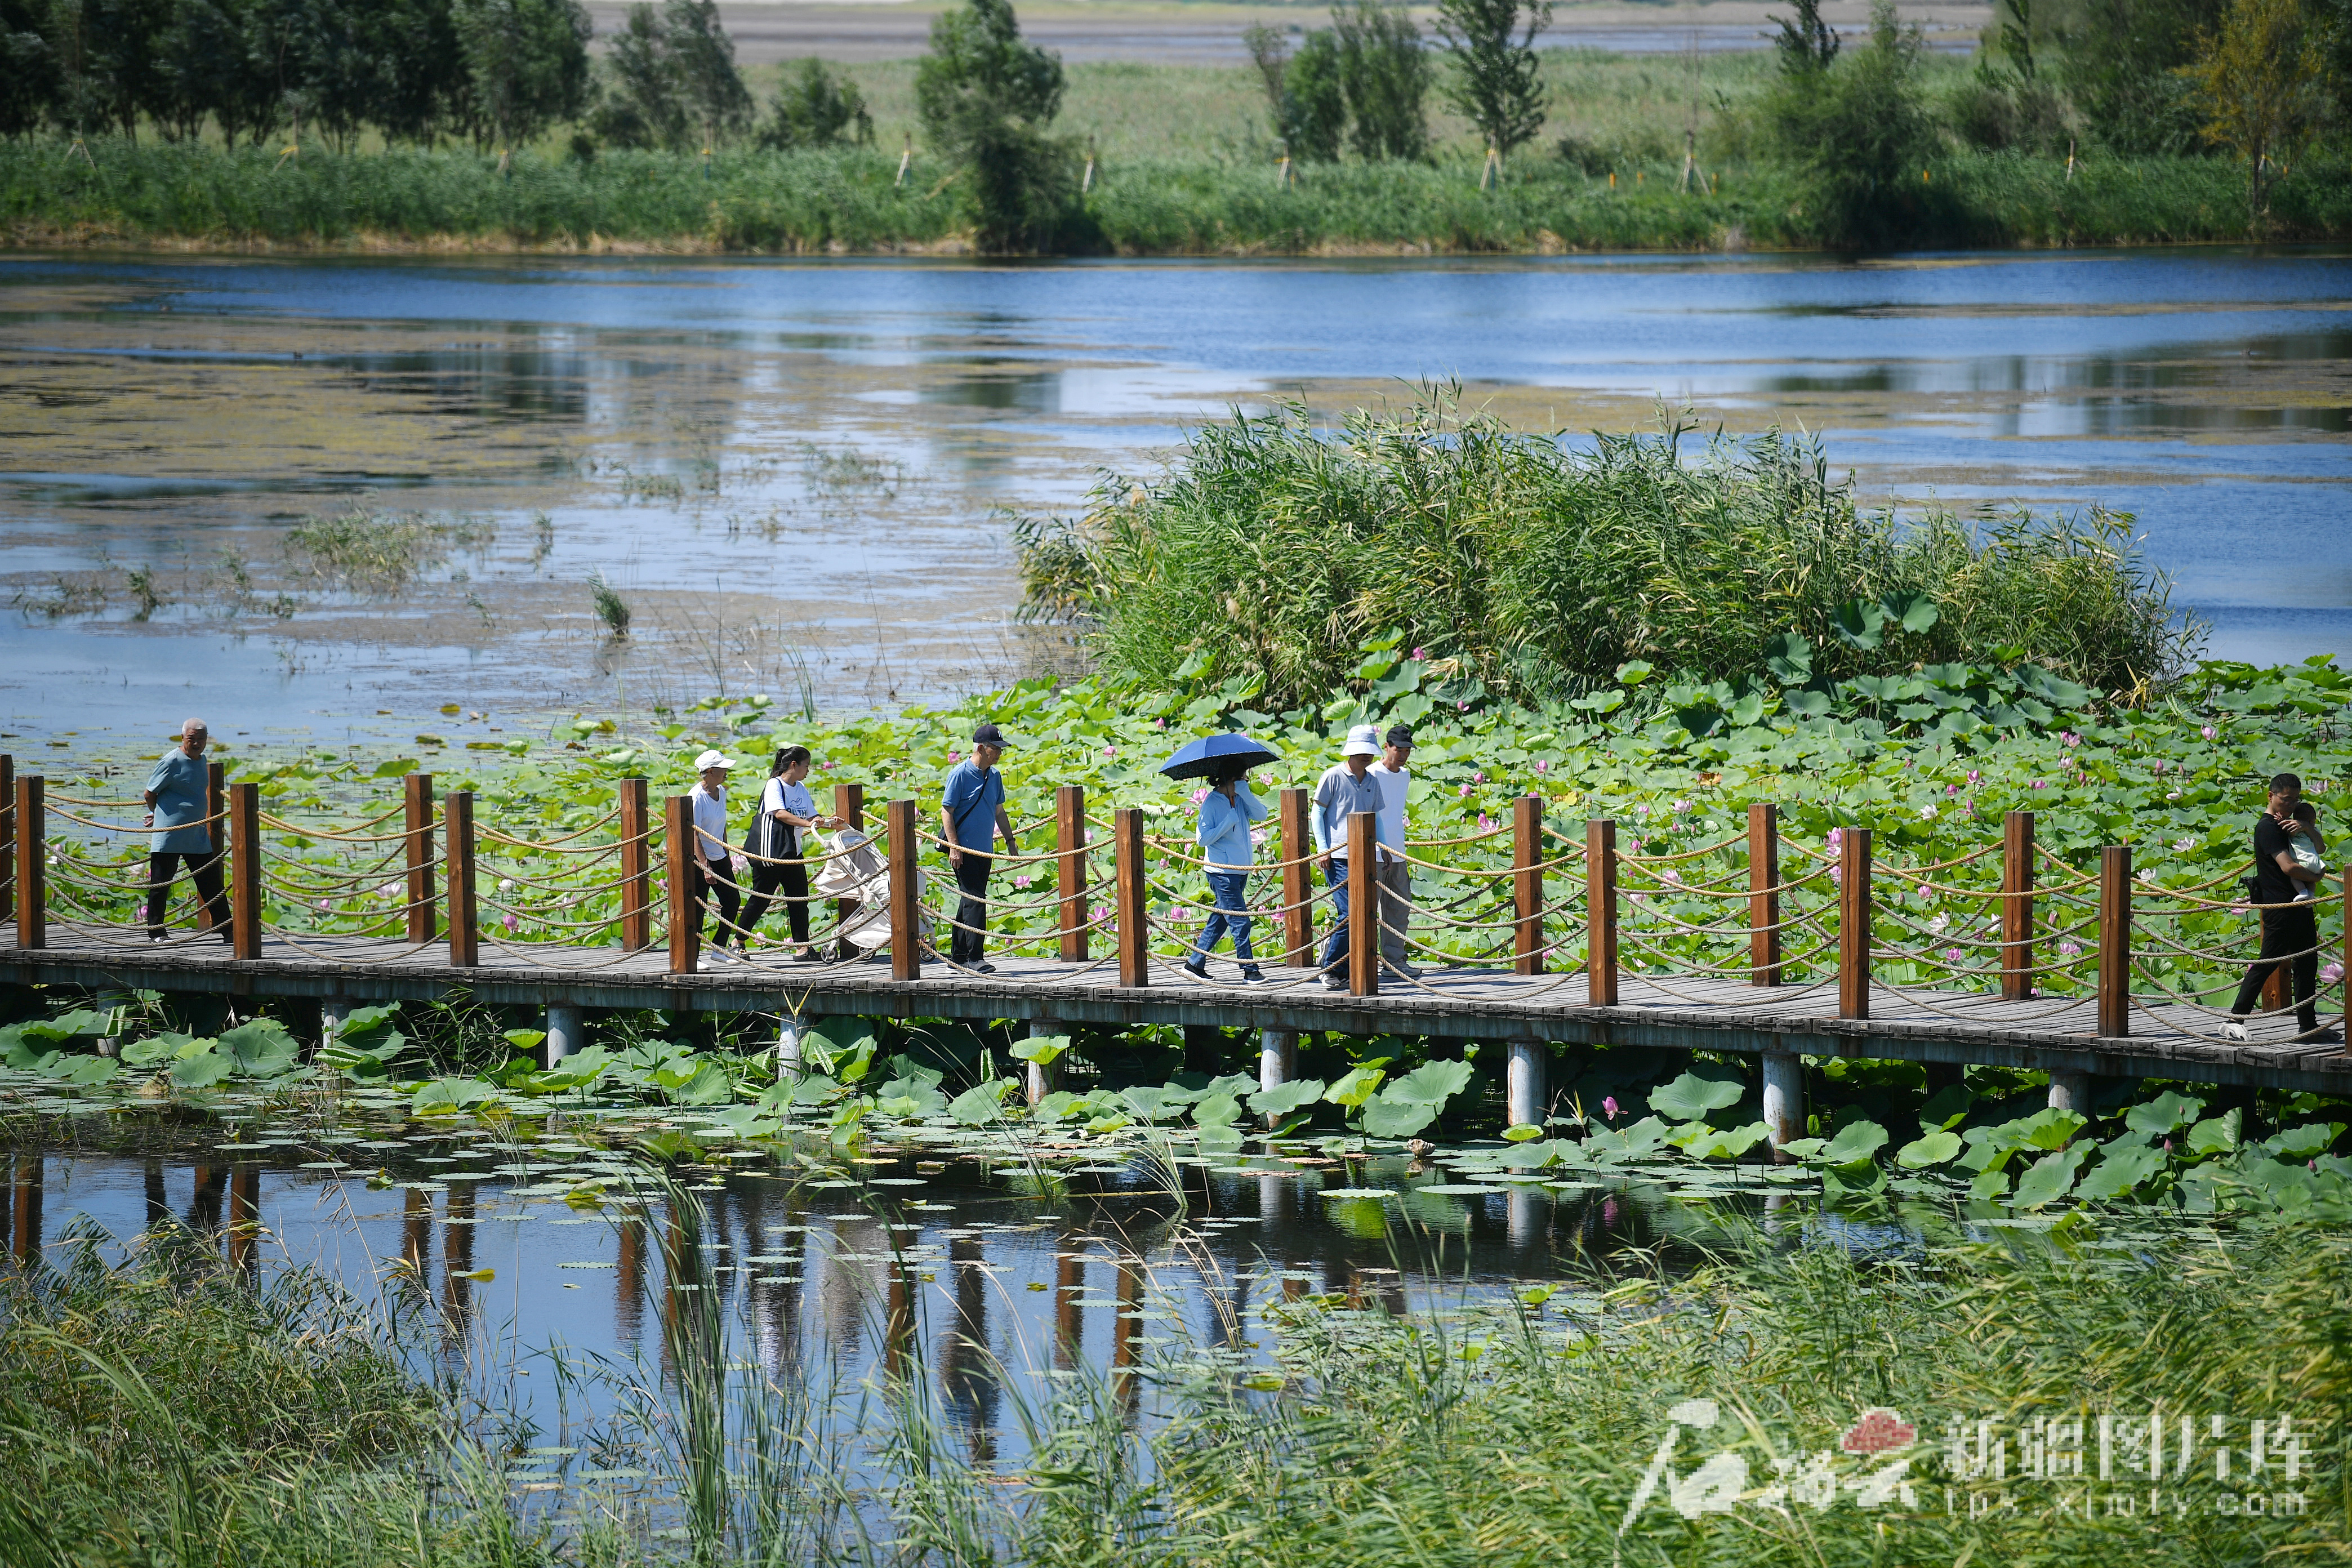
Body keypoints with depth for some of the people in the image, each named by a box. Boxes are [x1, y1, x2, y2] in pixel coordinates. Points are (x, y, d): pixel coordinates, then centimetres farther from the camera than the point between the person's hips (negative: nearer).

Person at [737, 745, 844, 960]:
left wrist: (829, 822, -4)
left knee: (799, 898, 1)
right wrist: (808, 823, -33)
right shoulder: (774, 785, -10)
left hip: (791, 851, 8)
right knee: (761, 898, -3)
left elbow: (812, 817, 16)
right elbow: (780, 814, -23)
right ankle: (739, 941, 10)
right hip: (769, 851, -8)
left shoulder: (801, 790, 15)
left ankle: (803, 947, 2)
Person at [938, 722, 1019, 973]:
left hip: (985, 849, 8)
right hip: (964, 850, -8)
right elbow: (946, 811, -11)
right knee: (974, 900, -12)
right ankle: (973, 958, -12)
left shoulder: (994, 776, 11)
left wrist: (1010, 840, 20)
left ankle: (958, 955, 20)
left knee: (972, 900, 12)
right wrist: (954, 847, -17)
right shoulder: (961, 774, -10)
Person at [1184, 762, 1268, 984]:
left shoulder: (1240, 800, 10)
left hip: (1241, 870, 8)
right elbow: (1203, 838, -13)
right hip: (1222, 872, -8)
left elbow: (1261, 814, -3)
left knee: (1220, 920, 12)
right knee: (1240, 921, -9)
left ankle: (1195, 964, 21)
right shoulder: (1212, 802, -10)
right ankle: (1250, 971, -7)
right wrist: (1229, 822, -20)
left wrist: (1245, 793, -12)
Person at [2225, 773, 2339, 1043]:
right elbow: (2288, 867, -22)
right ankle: (2234, 1021, -8)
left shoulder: (2286, 824, 19)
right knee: (2266, 964, -9)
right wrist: (2315, 877, -5)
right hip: (2280, 907, -10)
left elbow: (2319, 847, 16)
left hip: (2300, 906, 10)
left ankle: (2308, 1026, 16)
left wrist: (2305, 828, -4)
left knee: (2307, 965, 11)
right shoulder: (2267, 826, -12)